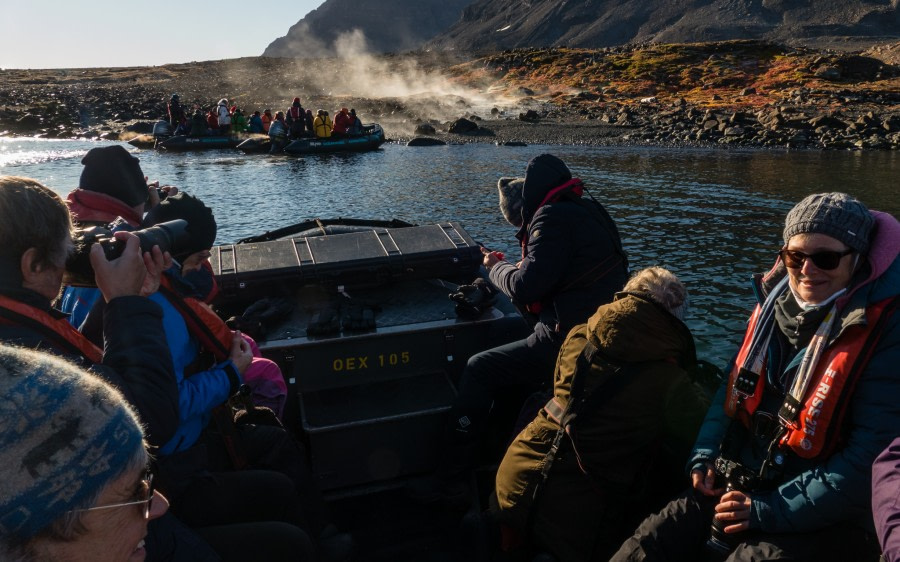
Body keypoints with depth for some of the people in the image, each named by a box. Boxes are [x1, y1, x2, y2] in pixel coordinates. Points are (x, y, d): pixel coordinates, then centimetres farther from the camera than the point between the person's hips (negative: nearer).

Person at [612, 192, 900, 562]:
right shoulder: (774, 306, 5)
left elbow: (870, 458, -18)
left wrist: (771, 511, -19)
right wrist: (705, 456, 1)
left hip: (821, 518, -4)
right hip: (735, 487, 5)